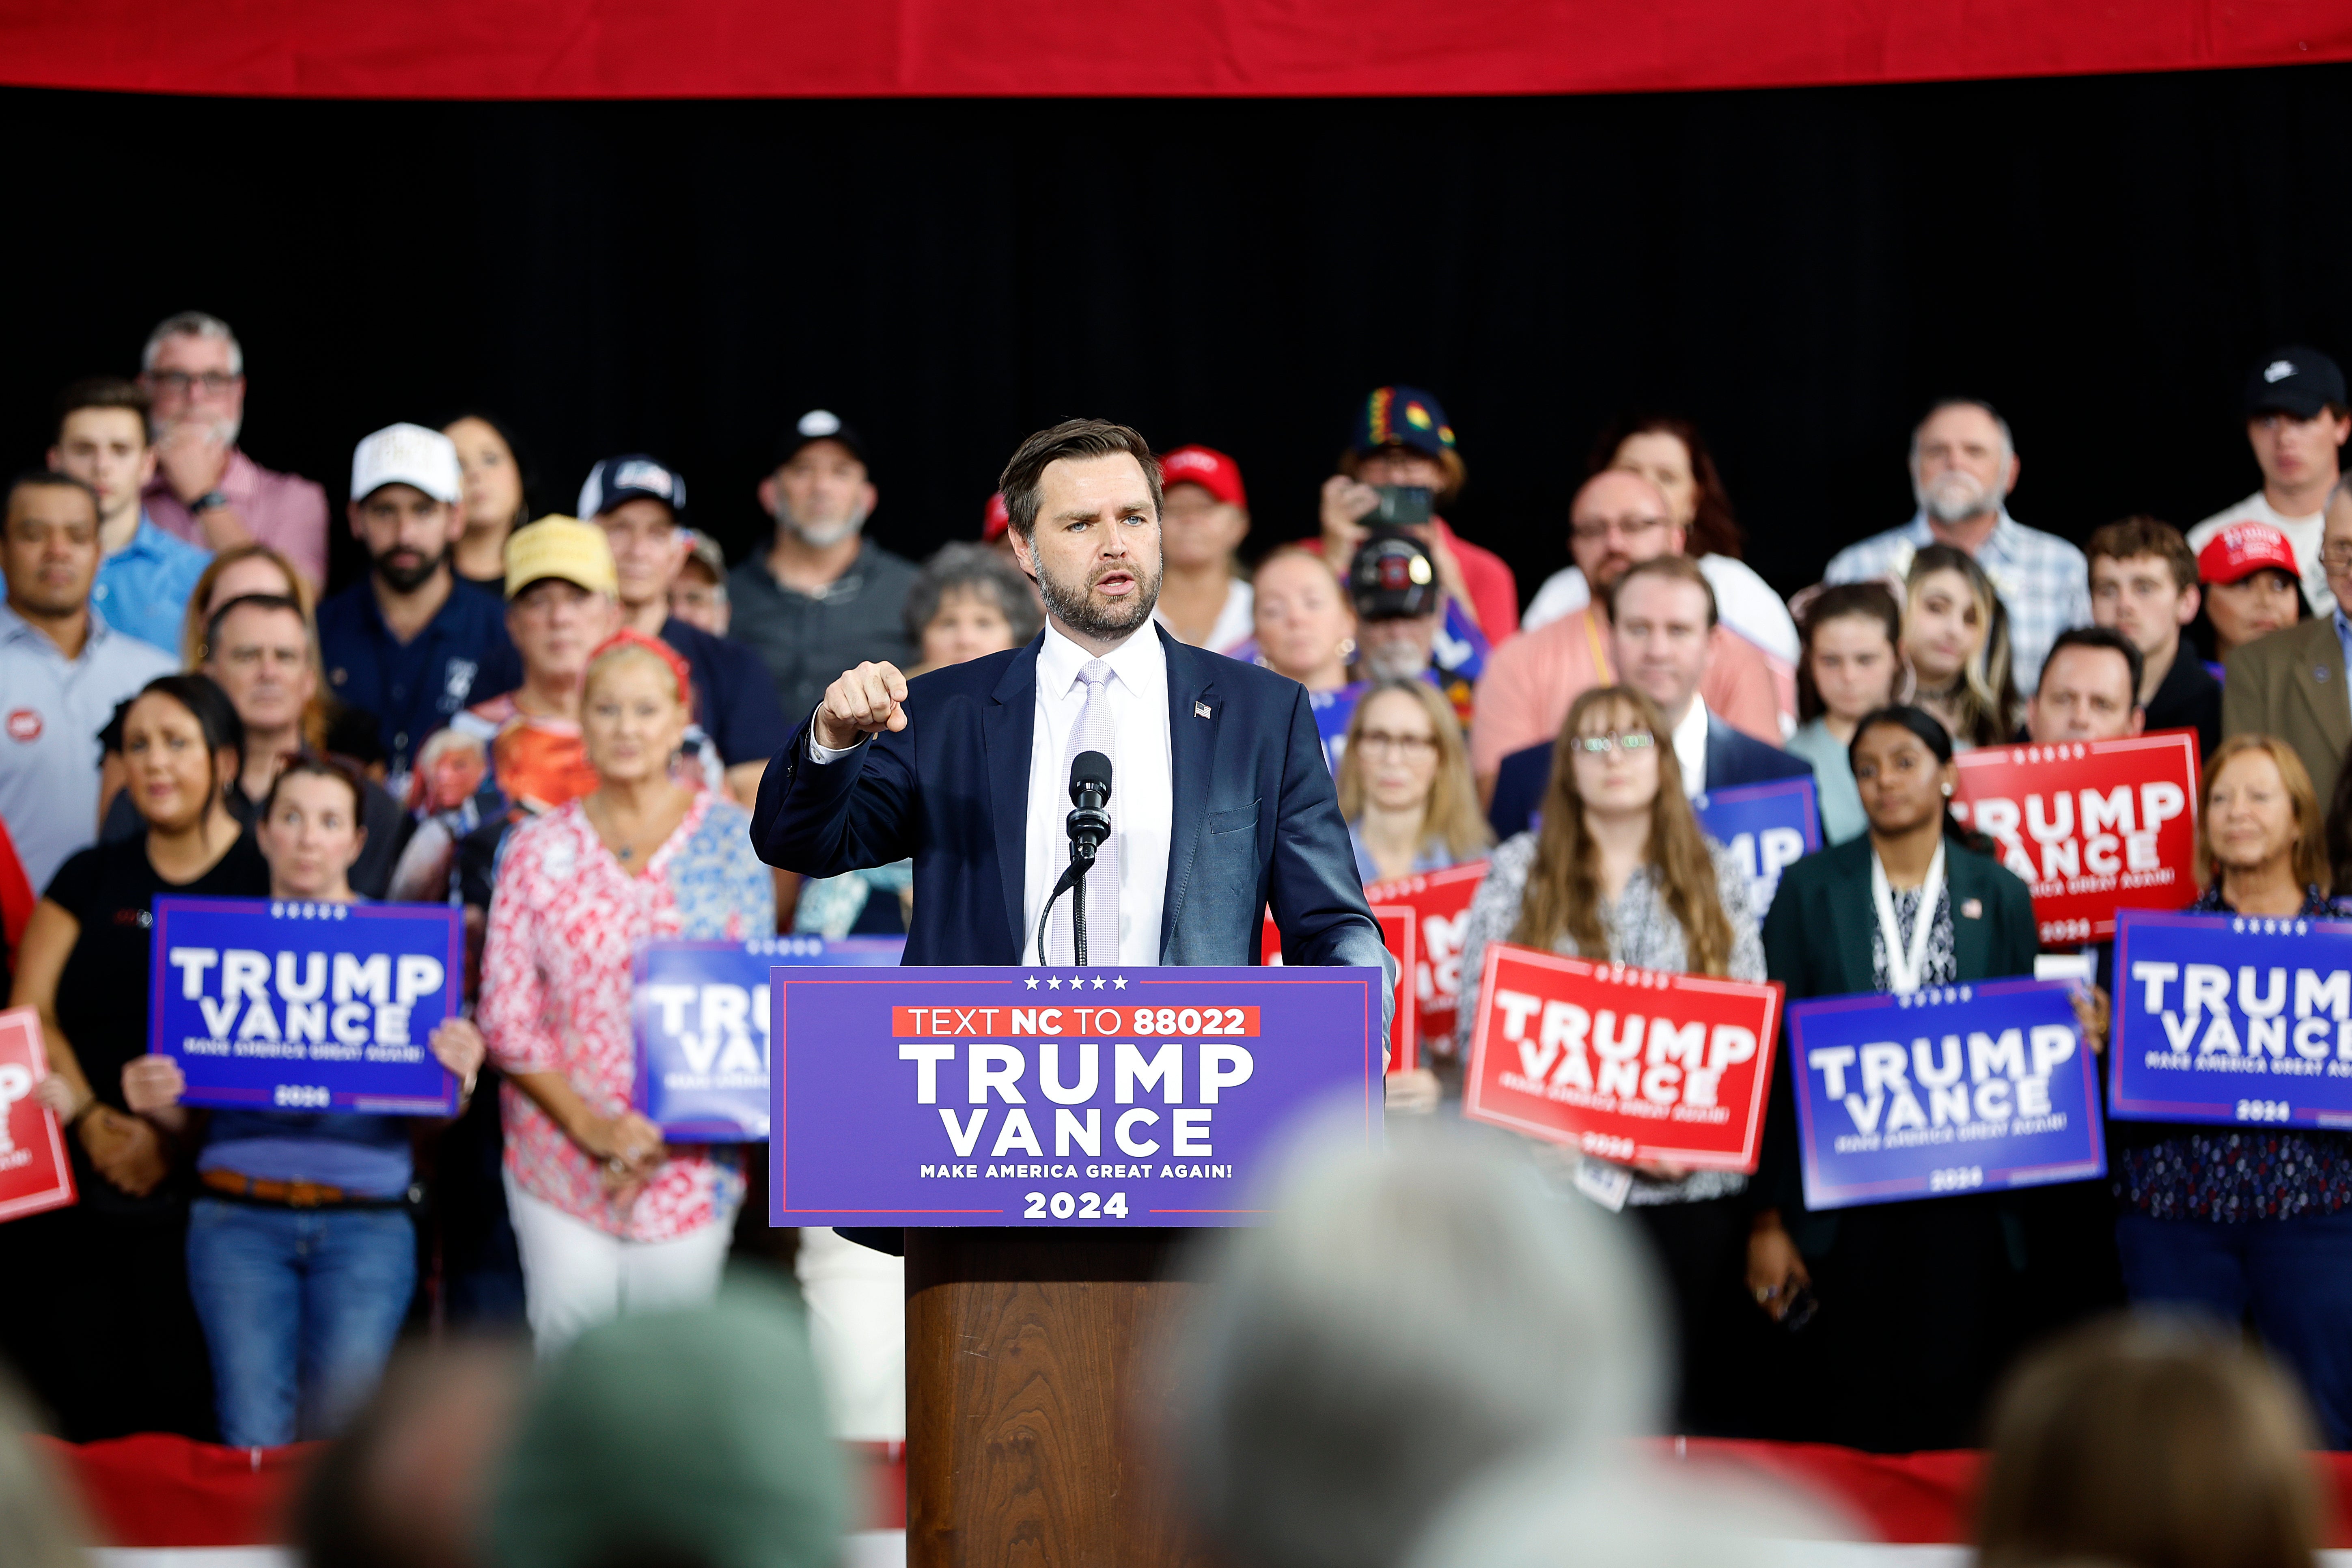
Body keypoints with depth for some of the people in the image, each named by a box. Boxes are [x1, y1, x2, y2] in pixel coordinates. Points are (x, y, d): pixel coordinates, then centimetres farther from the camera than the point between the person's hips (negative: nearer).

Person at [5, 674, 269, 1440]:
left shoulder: (269, 881, 4)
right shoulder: (91, 879, 15)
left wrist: (175, 1134, -16)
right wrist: (90, 1118, -11)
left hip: (200, 1183, -3)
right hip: (76, 1189, 3)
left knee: (183, 1398, -10)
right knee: (85, 1396, -2)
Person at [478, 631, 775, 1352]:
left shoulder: (731, 838, 3)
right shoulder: (539, 847, 4)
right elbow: (503, 1014, 1)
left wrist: (667, 1134, -9)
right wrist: (589, 1123, -11)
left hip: (690, 1157, 0)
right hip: (558, 1150, 1)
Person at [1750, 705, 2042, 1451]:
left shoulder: (2000, 896, 8)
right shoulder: (1810, 888, 5)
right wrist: (1768, 1217, -3)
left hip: (1962, 1201, 1)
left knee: (1952, 1405, -1)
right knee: (1855, 1409, -1)